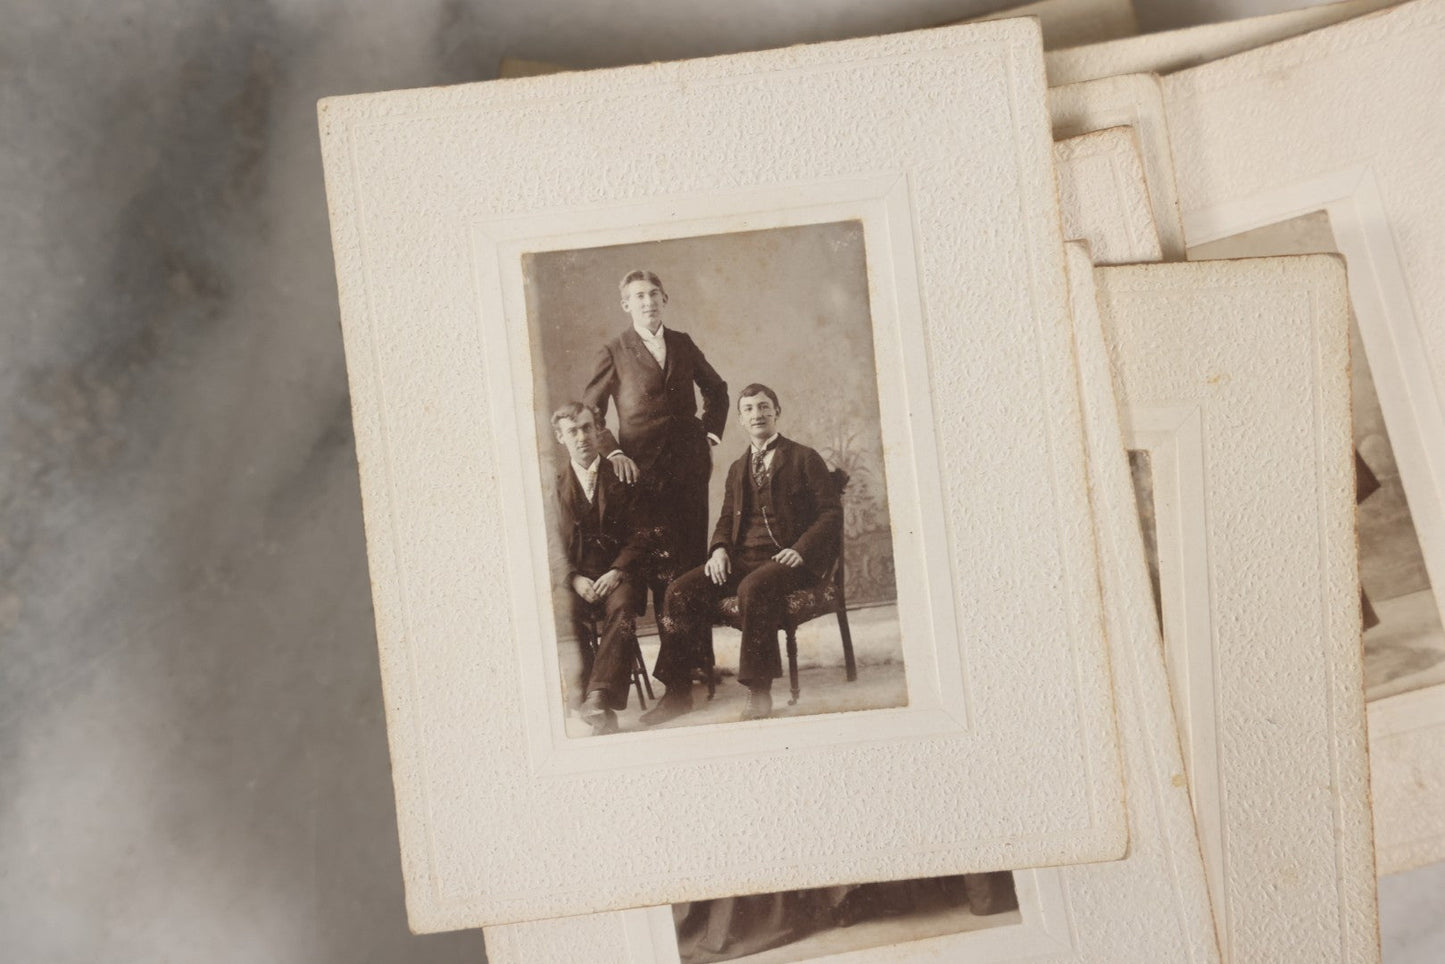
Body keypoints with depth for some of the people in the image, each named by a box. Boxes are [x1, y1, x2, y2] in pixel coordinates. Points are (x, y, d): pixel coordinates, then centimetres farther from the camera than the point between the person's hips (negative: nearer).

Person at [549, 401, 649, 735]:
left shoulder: (621, 477, 10)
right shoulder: (554, 483, 11)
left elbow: (638, 533, 4)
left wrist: (616, 572, -13)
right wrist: (574, 578, -12)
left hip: (616, 573, -1)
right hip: (572, 576, 1)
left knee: (623, 606, -34)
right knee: (567, 613, -32)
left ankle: (599, 698, -41)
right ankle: (599, 710, -28)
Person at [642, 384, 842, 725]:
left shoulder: (804, 458, 7)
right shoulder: (738, 469, 25)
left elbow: (831, 512, 0)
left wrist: (800, 550, -16)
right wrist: (720, 549, -1)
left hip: (787, 559, -5)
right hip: (742, 558, 6)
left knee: (753, 588, -39)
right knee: (680, 591, -17)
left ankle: (759, 692, -30)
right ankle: (678, 692, -12)